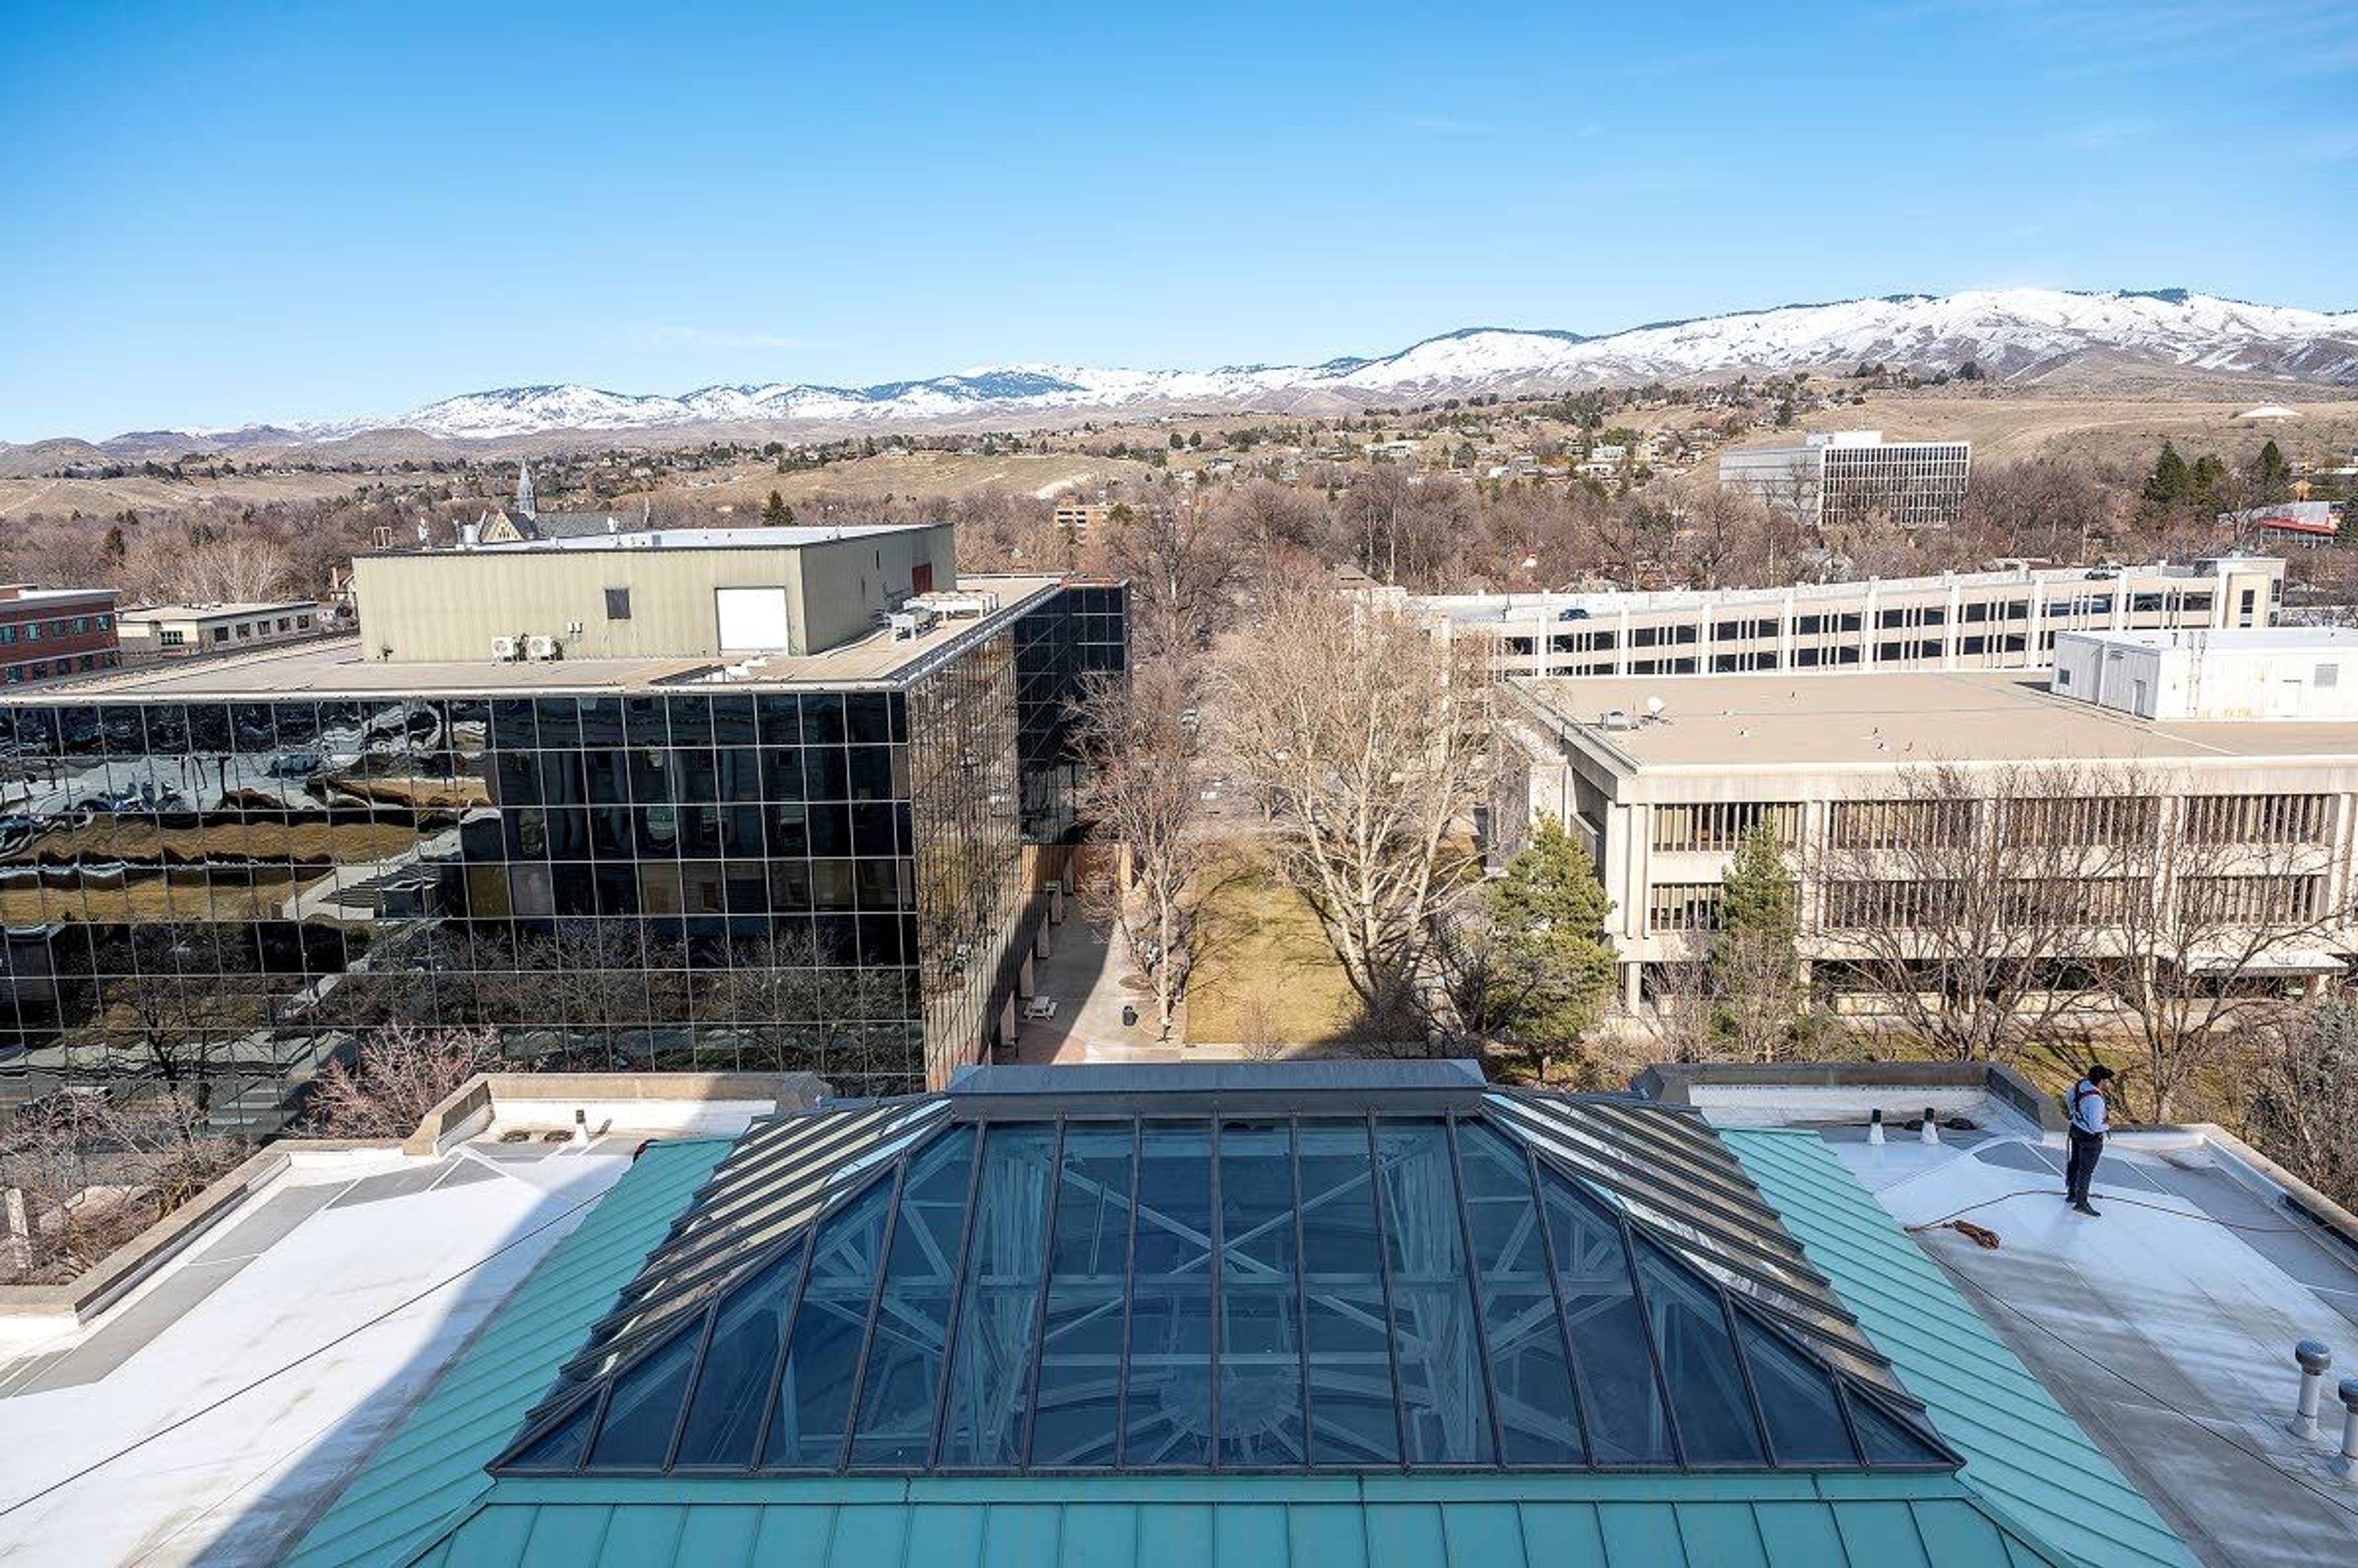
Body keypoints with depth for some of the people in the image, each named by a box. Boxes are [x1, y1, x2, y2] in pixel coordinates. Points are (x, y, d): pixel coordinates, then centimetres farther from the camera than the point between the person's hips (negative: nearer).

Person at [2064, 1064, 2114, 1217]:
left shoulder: (2081, 1084, -10)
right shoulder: (2095, 1100, -35)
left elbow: (2070, 1098, 11)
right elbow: (2095, 1127, -30)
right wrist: (2107, 1125, -10)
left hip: (2076, 1129, 9)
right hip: (2090, 1138, -9)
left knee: (2075, 1164, 24)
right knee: (2086, 1171, 8)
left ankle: (2072, 1194, 41)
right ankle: (2081, 1203, 23)